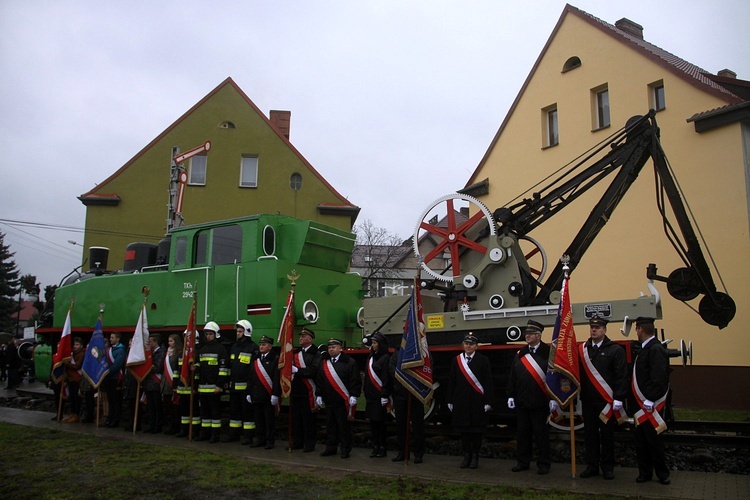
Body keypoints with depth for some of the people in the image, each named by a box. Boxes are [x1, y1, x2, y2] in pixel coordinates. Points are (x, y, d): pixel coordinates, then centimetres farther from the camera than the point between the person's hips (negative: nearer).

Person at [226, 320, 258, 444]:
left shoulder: (253, 347, -6)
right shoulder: (234, 347, 16)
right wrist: (228, 380, 16)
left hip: (246, 386, -7)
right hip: (234, 386, 7)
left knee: (247, 411, -1)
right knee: (234, 410, 14)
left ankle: (248, 436, 6)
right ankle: (233, 434, 24)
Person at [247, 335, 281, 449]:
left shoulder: (275, 359, -6)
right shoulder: (256, 359, 13)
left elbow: (277, 378, -11)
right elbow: (251, 376, 16)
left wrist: (275, 394, -16)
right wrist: (249, 392, 13)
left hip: (268, 395, -6)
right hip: (257, 395, 6)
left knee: (269, 419, 1)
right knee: (259, 418, 11)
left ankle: (270, 441, 10)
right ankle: (261, 439, 21)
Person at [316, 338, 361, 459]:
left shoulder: (350, 362, -6)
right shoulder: (324, 363, 12)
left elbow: (355, 381, -8)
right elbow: (320, 380, 16)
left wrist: (353, 396, -12)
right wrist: (319, 395, 11)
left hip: (343, 401, -5)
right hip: (328, 400, 5)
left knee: (344, 426, 2)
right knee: (330, 425, 12)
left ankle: (345, 449, 12)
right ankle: (330, 448, 22)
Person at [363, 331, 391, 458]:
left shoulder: (386, 358, -9)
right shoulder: (371, 357, 13)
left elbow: (386, 378, -13)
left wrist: (384, 396, -16)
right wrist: (366, 393, 13)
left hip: (379, 397, -7)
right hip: (371, 396, 7)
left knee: (379, 422, -1)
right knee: (373, 422, 9)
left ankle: (382, 448, 10)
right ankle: (375, 447, 18)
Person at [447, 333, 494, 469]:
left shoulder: (483, 360, -1)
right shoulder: (457, 360, 7)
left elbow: (488, 382, -3)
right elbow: (451, 381, 9)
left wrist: (488, 402, -8)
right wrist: (450, 401, 6)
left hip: (477, 401, -2)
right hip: (461, 401, 3)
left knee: (476, 429, 3)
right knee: (463, 429, 7)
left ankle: (475, 457, 15)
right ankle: (466, 456, 18)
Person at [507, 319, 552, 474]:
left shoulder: (548, 353, -5)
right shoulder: (520, 354, 10)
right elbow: (512, 377, 12)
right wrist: (511, 395, 8)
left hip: (540, 402, -5)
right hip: (522, 402, 5)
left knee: (541, 434, 4)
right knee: (522, 433, 11)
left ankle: (544, 463, 16)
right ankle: (523, 462, 22)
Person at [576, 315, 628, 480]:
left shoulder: (615, 350, -2)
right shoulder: (582, 349, 8)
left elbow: (622, 376, -6)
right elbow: (578, 373, 6)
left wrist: (618, 398, -11)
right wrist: (579, 395, -1)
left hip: (607, 401, -3)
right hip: (587, 400, 3)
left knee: (607, 434, 5)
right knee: (590, 434, 8)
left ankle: (607, 467, 17)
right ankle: (592, 466, 19)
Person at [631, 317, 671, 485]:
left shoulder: (656, 350, -16)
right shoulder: (644, 349, 13)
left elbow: (659, 378, -23)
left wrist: (650, 400, -24)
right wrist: (636, 401, 17)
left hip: (650, 405, -9)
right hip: (640, 404, 9)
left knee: (653, 440, 2)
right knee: (641, 440, 13)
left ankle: (662, 473, 16)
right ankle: (645, 472, 22)